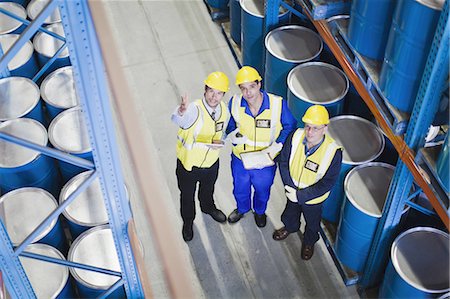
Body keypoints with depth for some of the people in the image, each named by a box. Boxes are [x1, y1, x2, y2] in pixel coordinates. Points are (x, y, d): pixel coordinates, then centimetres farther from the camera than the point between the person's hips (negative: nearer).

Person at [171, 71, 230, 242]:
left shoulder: (224, 110, -12)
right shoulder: (194, 110, -32)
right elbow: (178, 120, -55)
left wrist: (219, 142, -17)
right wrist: (181, 111, -80)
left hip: (211, 163, 5)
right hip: (188, 164, -4)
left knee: (208, 188, 34)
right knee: (187, 196, 21)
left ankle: (208, 207, 66)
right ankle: (188, 221, 50)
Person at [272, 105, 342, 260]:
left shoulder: (333, 151, -34)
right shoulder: (295, 137, -25)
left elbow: (328, 183, -27)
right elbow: (283, 162, -13)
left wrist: (301, 195, -27)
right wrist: (290, 187, -21)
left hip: (313, 198, -3)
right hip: (292, 191, 3)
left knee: (312, 223, 27)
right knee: (290, 213, 34)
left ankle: (309, 241, 58)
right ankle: (290, 227, 67)